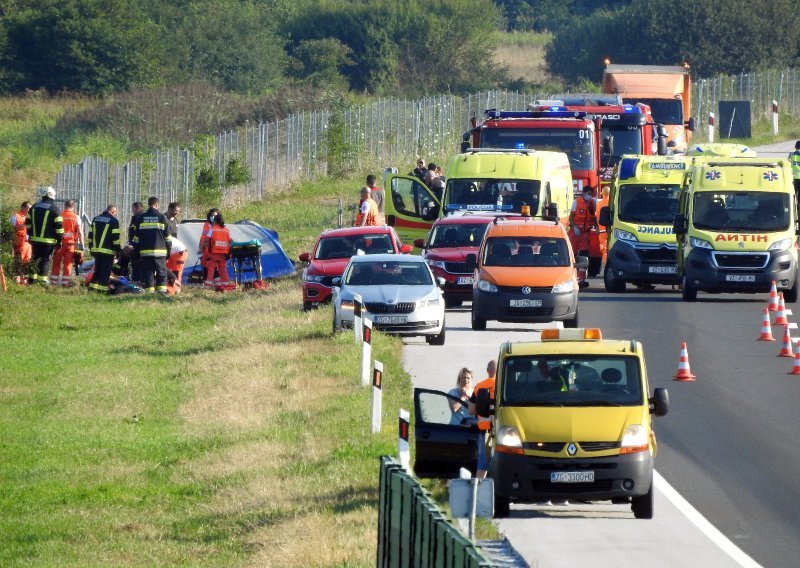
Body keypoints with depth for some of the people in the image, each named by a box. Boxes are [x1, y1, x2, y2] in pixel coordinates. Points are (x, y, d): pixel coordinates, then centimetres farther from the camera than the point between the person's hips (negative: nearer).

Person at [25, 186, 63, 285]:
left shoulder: (34, 208, 8)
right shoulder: (54, 210, -8)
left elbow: (28, 223, 15)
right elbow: (59, 226, -9)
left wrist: (30, 234, 25)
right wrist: (59, 240, -2)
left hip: (35, 239, 5)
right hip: (48, 240, -5)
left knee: (35, 258, 15)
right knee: (45, 259, -1)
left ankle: (33, 277, 17)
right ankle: (42, 278, -5)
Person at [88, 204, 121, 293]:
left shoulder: (96, 219, 13)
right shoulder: (114, 221, -7)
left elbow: (90, 235, 16)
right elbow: (116, 237, -10)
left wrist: (91, 248, 21)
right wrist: (117, 249, -4)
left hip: (96, 250, 6)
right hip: (108, 251, -6)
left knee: (97, 269, 16)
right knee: (105, 271, -3)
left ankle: (92, 287, 13)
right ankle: (102, 288, -8)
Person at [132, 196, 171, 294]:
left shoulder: (140, 218, 6)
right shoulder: (162, 217, 1)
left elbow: (136, 237, 9)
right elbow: (167, 236, 4)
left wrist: (136, 250, 15)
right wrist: (168, 249, 11)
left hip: (145, 252, 1)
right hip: (160, 252, -1)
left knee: (148, 273, 2)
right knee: (161, 273, 5)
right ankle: (162, 291, -4)